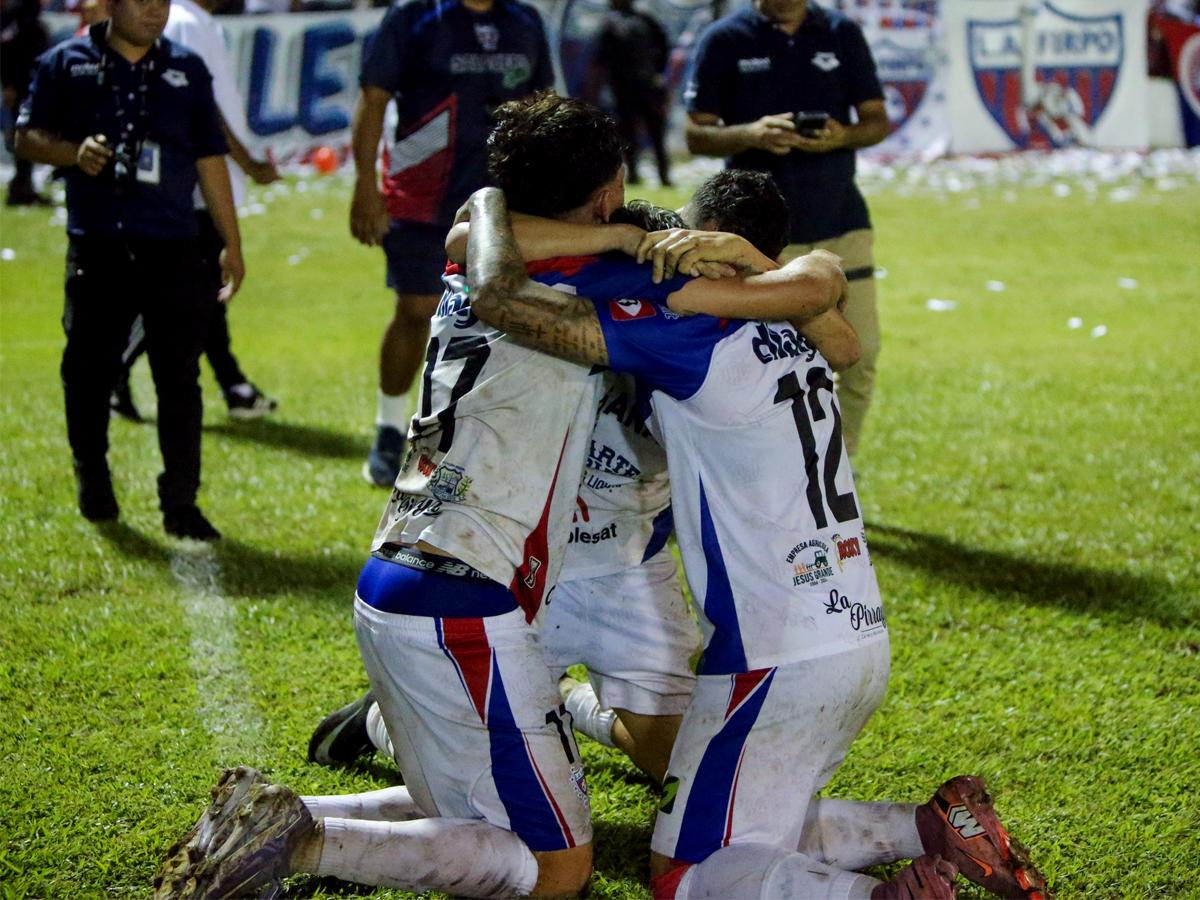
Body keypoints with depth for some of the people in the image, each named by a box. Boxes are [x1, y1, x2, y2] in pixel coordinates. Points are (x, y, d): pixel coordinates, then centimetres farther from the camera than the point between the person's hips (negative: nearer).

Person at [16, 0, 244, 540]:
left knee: (179, 377, -1)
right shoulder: (67, 64, 4)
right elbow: (27, 137, 4)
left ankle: (180, 504, 5)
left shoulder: (187, 70, 9)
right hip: (97, 247, -1)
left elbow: (209, 158, 12)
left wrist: (232, 243, 11)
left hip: (172, 247, 1)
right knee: (89, 369, 6)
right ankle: (92, 478, 28)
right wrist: (73, 153, -17)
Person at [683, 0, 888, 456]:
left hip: (843, 224, 3)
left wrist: (843, 136, -15)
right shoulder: (724, 39, -1)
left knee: (862, 353, -1)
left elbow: (877, 120, 8)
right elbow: (696, 134, -2)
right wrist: (752, 134, -22)